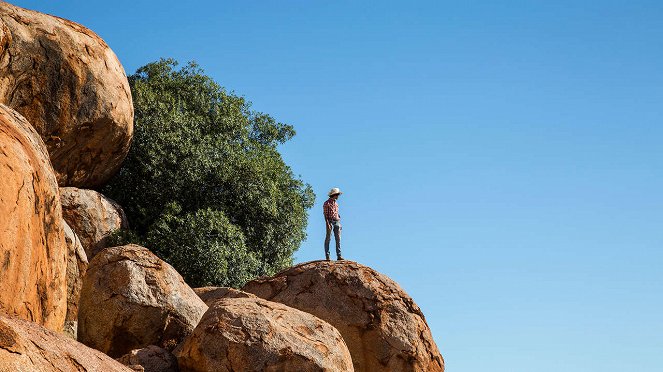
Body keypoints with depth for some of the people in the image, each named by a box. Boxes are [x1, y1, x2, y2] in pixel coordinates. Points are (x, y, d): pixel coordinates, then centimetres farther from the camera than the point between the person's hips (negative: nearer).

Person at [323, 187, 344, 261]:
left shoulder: (336, 203, 18)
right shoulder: (327, 203, -3)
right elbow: (325, 214, -9)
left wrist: (339, 224, 16)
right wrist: (327, 224, -19)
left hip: (337, 222, 7)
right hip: (330, 222, -6)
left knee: (338, 239, -1)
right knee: (328, 239, -5)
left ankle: (339, 255, -4)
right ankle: (327, 256, -5)